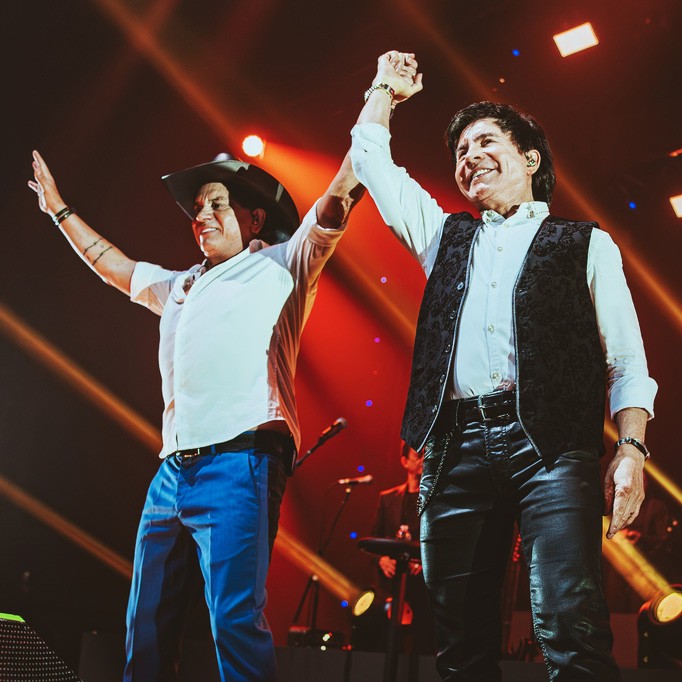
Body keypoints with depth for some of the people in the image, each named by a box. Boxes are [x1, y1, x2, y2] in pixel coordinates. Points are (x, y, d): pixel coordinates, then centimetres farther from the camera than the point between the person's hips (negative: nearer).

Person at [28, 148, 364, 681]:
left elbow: (337, 200, -3)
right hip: (174, 470, 8)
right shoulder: (180, 287, 26)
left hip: (237, 463, -7)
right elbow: (114, 266, 41)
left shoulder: (280, 267, 7)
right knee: (147, 623, 11)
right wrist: (59, 210, 46)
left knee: (236, 618, -14)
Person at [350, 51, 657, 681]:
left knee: (571, 628, -17)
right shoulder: (447, 237, 25)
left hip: (551, 443, -3)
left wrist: (631, 449, -6)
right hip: (456, 445, 4)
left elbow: (626, 361, 7)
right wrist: (385, 91, 37)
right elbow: (371, 160, 28)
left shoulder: (586, 245, 15)